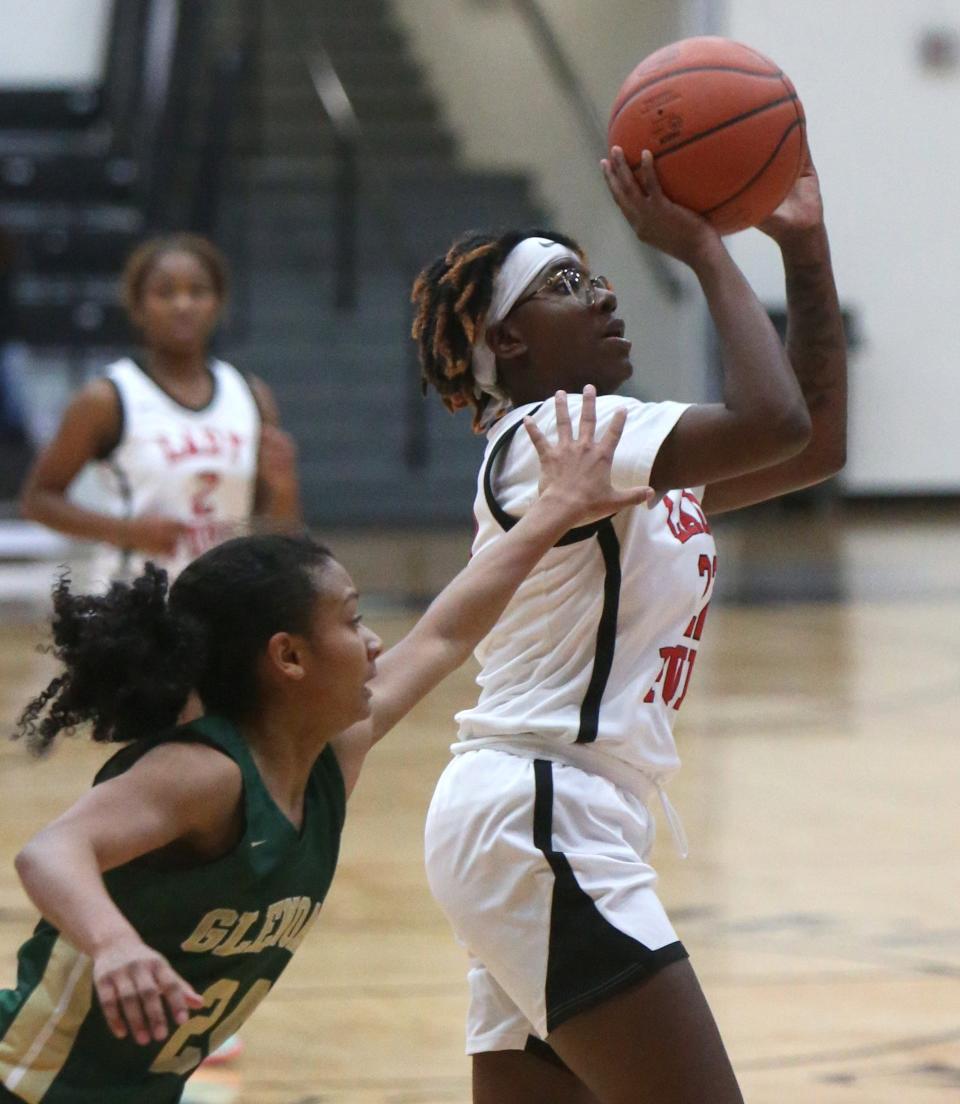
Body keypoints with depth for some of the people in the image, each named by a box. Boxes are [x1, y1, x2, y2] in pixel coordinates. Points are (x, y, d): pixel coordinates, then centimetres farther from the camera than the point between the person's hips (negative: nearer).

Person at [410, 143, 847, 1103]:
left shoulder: (630, 454, 20)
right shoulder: (549, 436, -10)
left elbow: (816, 442, 19)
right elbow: (774, 423, -22)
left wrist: (805, 250, 14)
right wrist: (705, 254, -13)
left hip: (549, 831, 10)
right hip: (536, 819, -10)